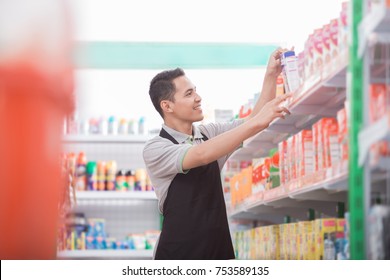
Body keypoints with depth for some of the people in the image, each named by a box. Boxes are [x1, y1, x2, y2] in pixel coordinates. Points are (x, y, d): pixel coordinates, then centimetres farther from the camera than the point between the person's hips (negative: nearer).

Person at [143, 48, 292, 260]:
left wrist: (271, 75, -7)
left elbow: (254, 120, 4)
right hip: (178, 254, -5)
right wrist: (257, 123, -30)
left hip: (220, 249, 5)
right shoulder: (155, 149, -10)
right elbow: (201, 155, -26)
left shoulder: (210, 133, 9)